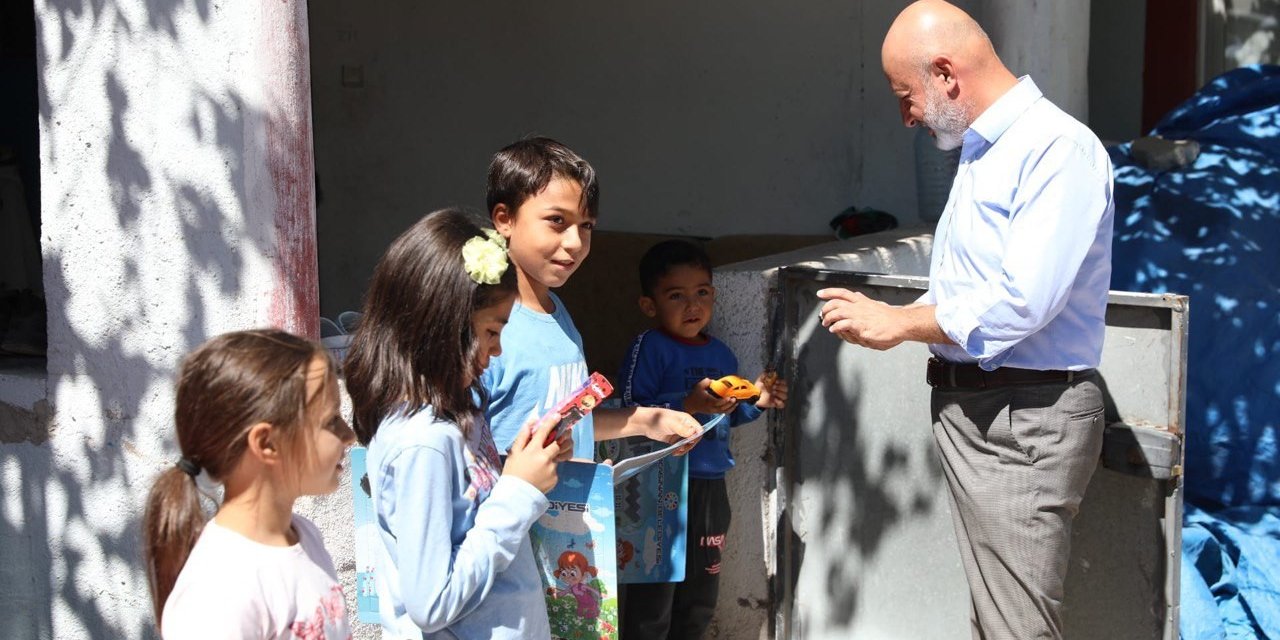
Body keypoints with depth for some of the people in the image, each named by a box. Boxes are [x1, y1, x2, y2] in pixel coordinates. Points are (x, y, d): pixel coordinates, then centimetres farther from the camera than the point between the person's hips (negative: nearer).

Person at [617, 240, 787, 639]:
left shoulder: (721, 354, 10)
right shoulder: (649, 348, -12)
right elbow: (631, 413, -20)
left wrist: (757, 400, 3)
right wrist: (688, 403, -28)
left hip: (711, 485, 7)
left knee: (701, 595, 19)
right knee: (654, 593, -2)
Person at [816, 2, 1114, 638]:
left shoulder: (1059, 148, -15)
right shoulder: (980, 153, 17)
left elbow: (1021, 301, -23)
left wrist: (899, 322, -12)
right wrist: (882, 321, 5)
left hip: (1025, 422, -10)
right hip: (968, 410, 10)